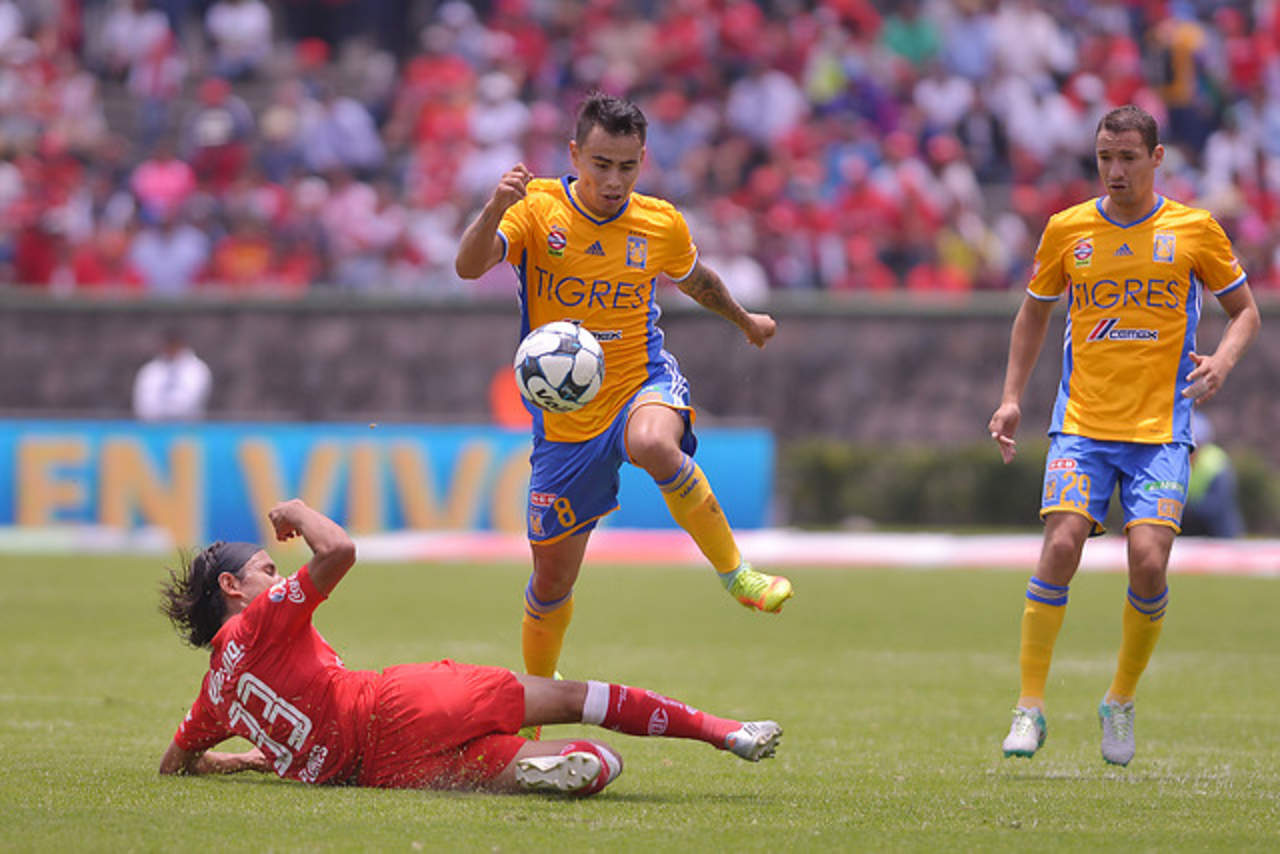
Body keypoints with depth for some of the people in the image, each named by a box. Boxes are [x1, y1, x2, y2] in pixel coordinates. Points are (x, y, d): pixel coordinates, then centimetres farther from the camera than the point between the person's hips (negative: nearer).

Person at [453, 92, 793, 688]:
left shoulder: (661, 225, -3)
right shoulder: (538, 208, -10)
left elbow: (693, 278, 20)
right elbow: (468, 266, -26)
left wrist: (744, 319, 36)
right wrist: (495, 210, -44)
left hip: (643, 387, 0)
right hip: (564, 422, 1)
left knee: (655, 444, -39)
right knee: (552, 577, 7)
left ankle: (735, 572, -22)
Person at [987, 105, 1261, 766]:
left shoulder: (1194, 230, 2)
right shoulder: (1067, 230, 5)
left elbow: (1244, 310, 12)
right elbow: (1033, 313, 19)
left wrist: (1222, 362, -9)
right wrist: (1011, 399, 8)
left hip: (1160, 428, -1)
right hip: (1081, 425, 1)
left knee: (1149, 561, -15)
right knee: (1060, 547, -16)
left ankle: (1121, 703, 7)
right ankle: (1030, 707, -8)